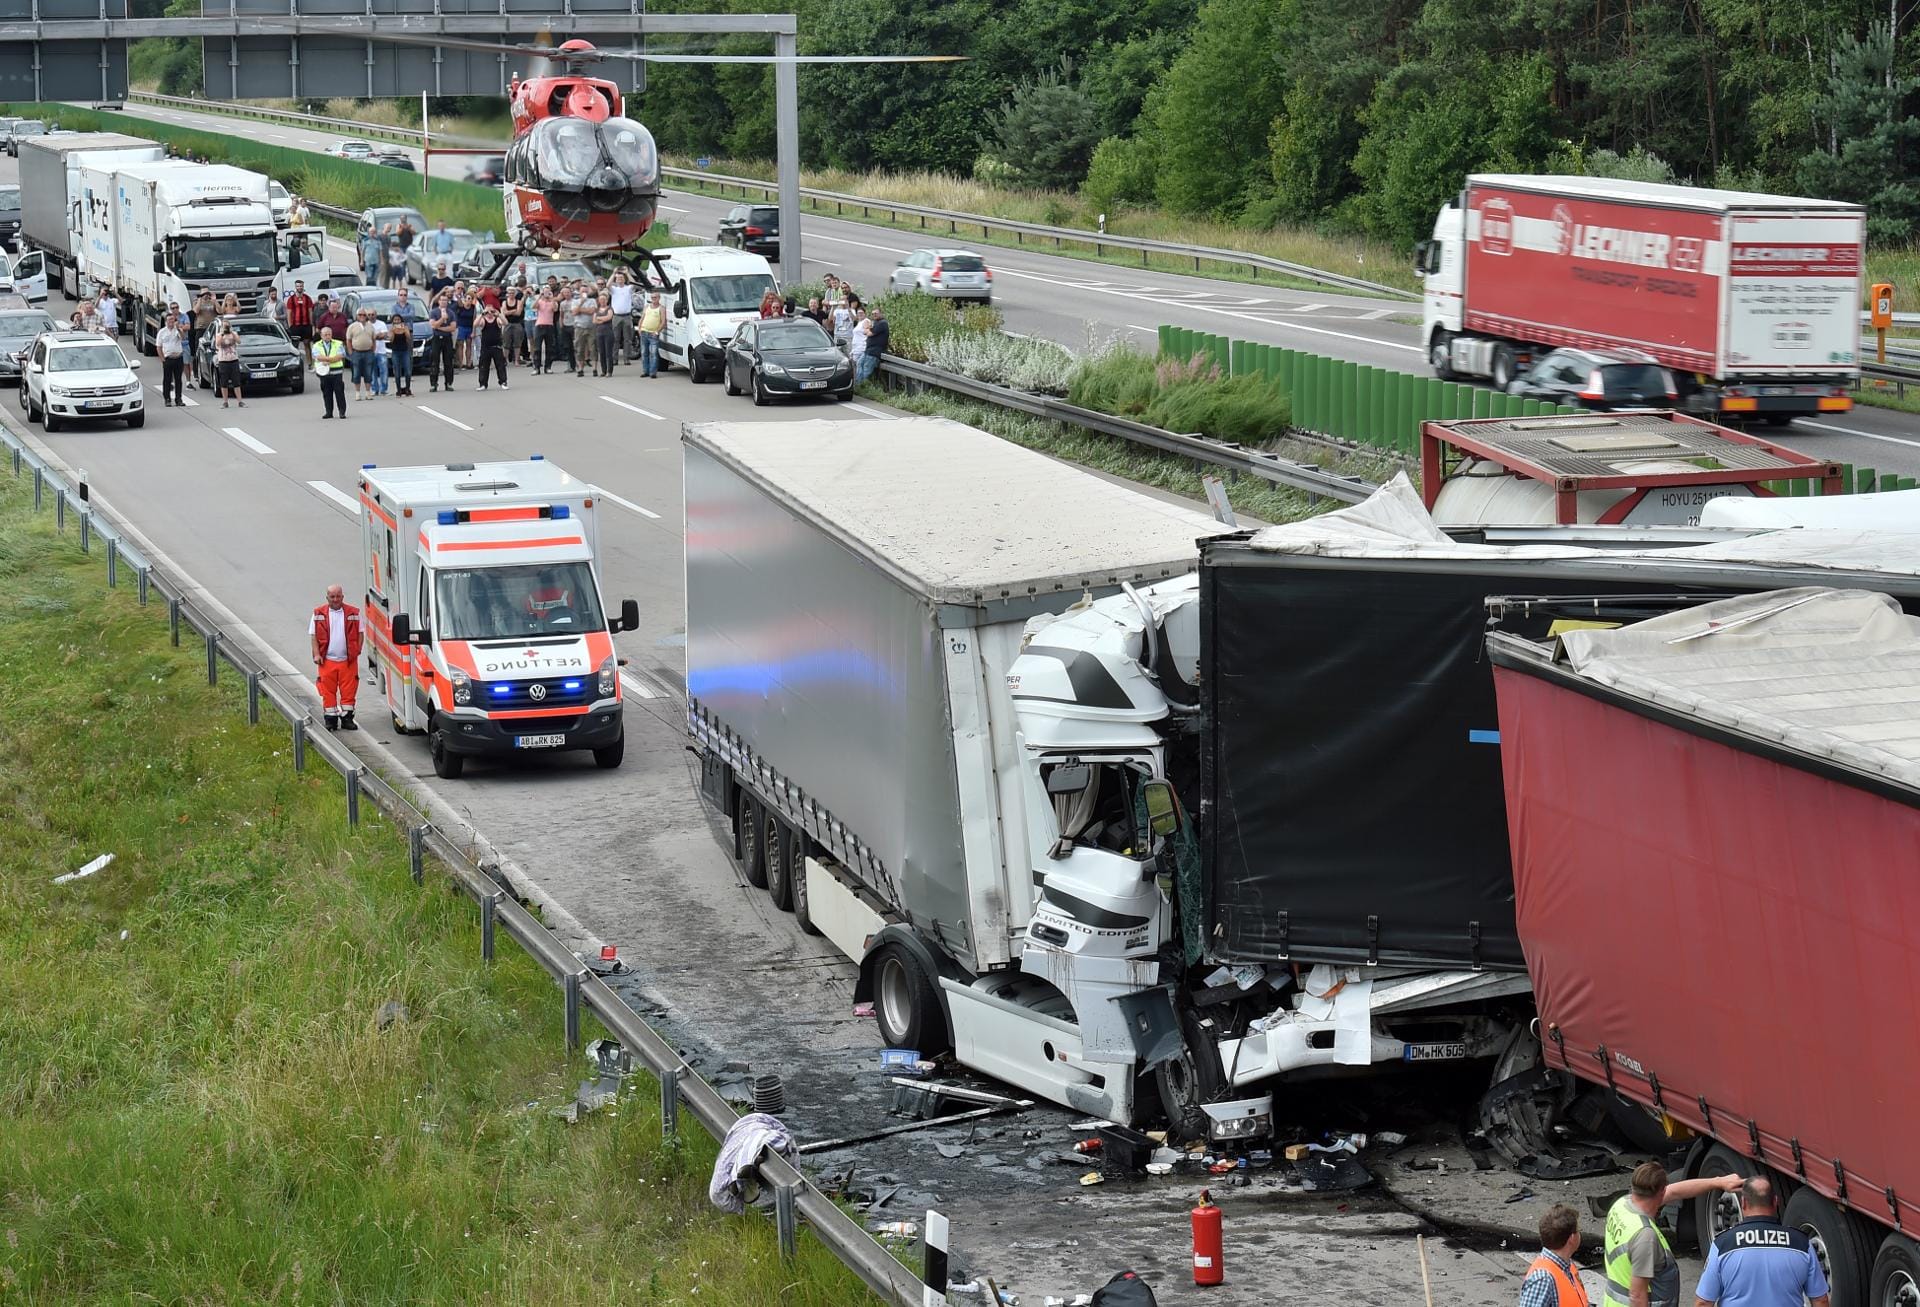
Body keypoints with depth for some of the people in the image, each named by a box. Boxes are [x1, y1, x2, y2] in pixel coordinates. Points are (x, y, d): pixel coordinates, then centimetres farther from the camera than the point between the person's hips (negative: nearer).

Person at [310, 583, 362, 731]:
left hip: (348, 660, 0)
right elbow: (314, 636, 7)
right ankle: (331, 719, 8)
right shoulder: (319, 614, 6)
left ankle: (347, 718, 10)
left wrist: (357, 651, -1)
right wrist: (317, 654, -4)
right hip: (327, 660, 0)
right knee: (328, 691, 0)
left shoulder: (353, 613, 5)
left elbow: (359, 633, 10)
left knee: (348, 691, 1)